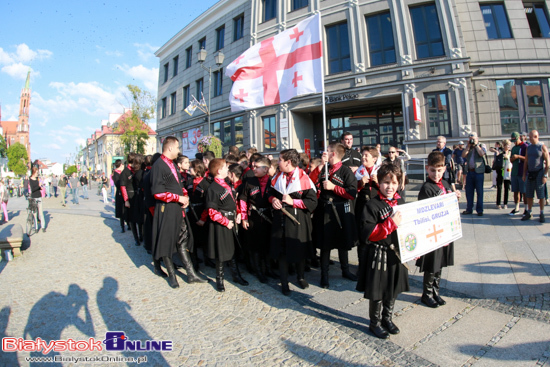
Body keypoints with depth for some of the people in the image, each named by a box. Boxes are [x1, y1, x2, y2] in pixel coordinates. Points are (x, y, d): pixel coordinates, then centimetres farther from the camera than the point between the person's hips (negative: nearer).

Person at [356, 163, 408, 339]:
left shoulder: (401, 203, 4)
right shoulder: (372, 205, -17)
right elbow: (367, 234, -23)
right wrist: (391, 224, -28)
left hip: (396, 253, 6)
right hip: (377, 255, -6)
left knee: (393, 289, 20)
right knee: (377, 291, 7)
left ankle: (387, 318, 42)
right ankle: (375, 323, 29)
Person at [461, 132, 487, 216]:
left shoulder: (482, 146, 5)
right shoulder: (468, 148, 15)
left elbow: (482, 154, -15)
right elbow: (463, 155, -1)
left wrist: (476, 145, -7)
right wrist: (468, 146, -2)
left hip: (478, 172, -4)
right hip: (469, 171, 4)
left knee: (479, 192, 0)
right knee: (469, 191, 7)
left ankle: (479, 210, 7)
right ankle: (469, 209, 16)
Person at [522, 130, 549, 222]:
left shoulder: (542, 147, -5)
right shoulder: (528, 147, 10)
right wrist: (524, 174, 10)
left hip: (539, 173, -4)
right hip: (530, 173, 5)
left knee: (541, 195, 0)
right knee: (529, 195, 7)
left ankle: (542, 214, 10)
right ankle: (528, 213, 15)